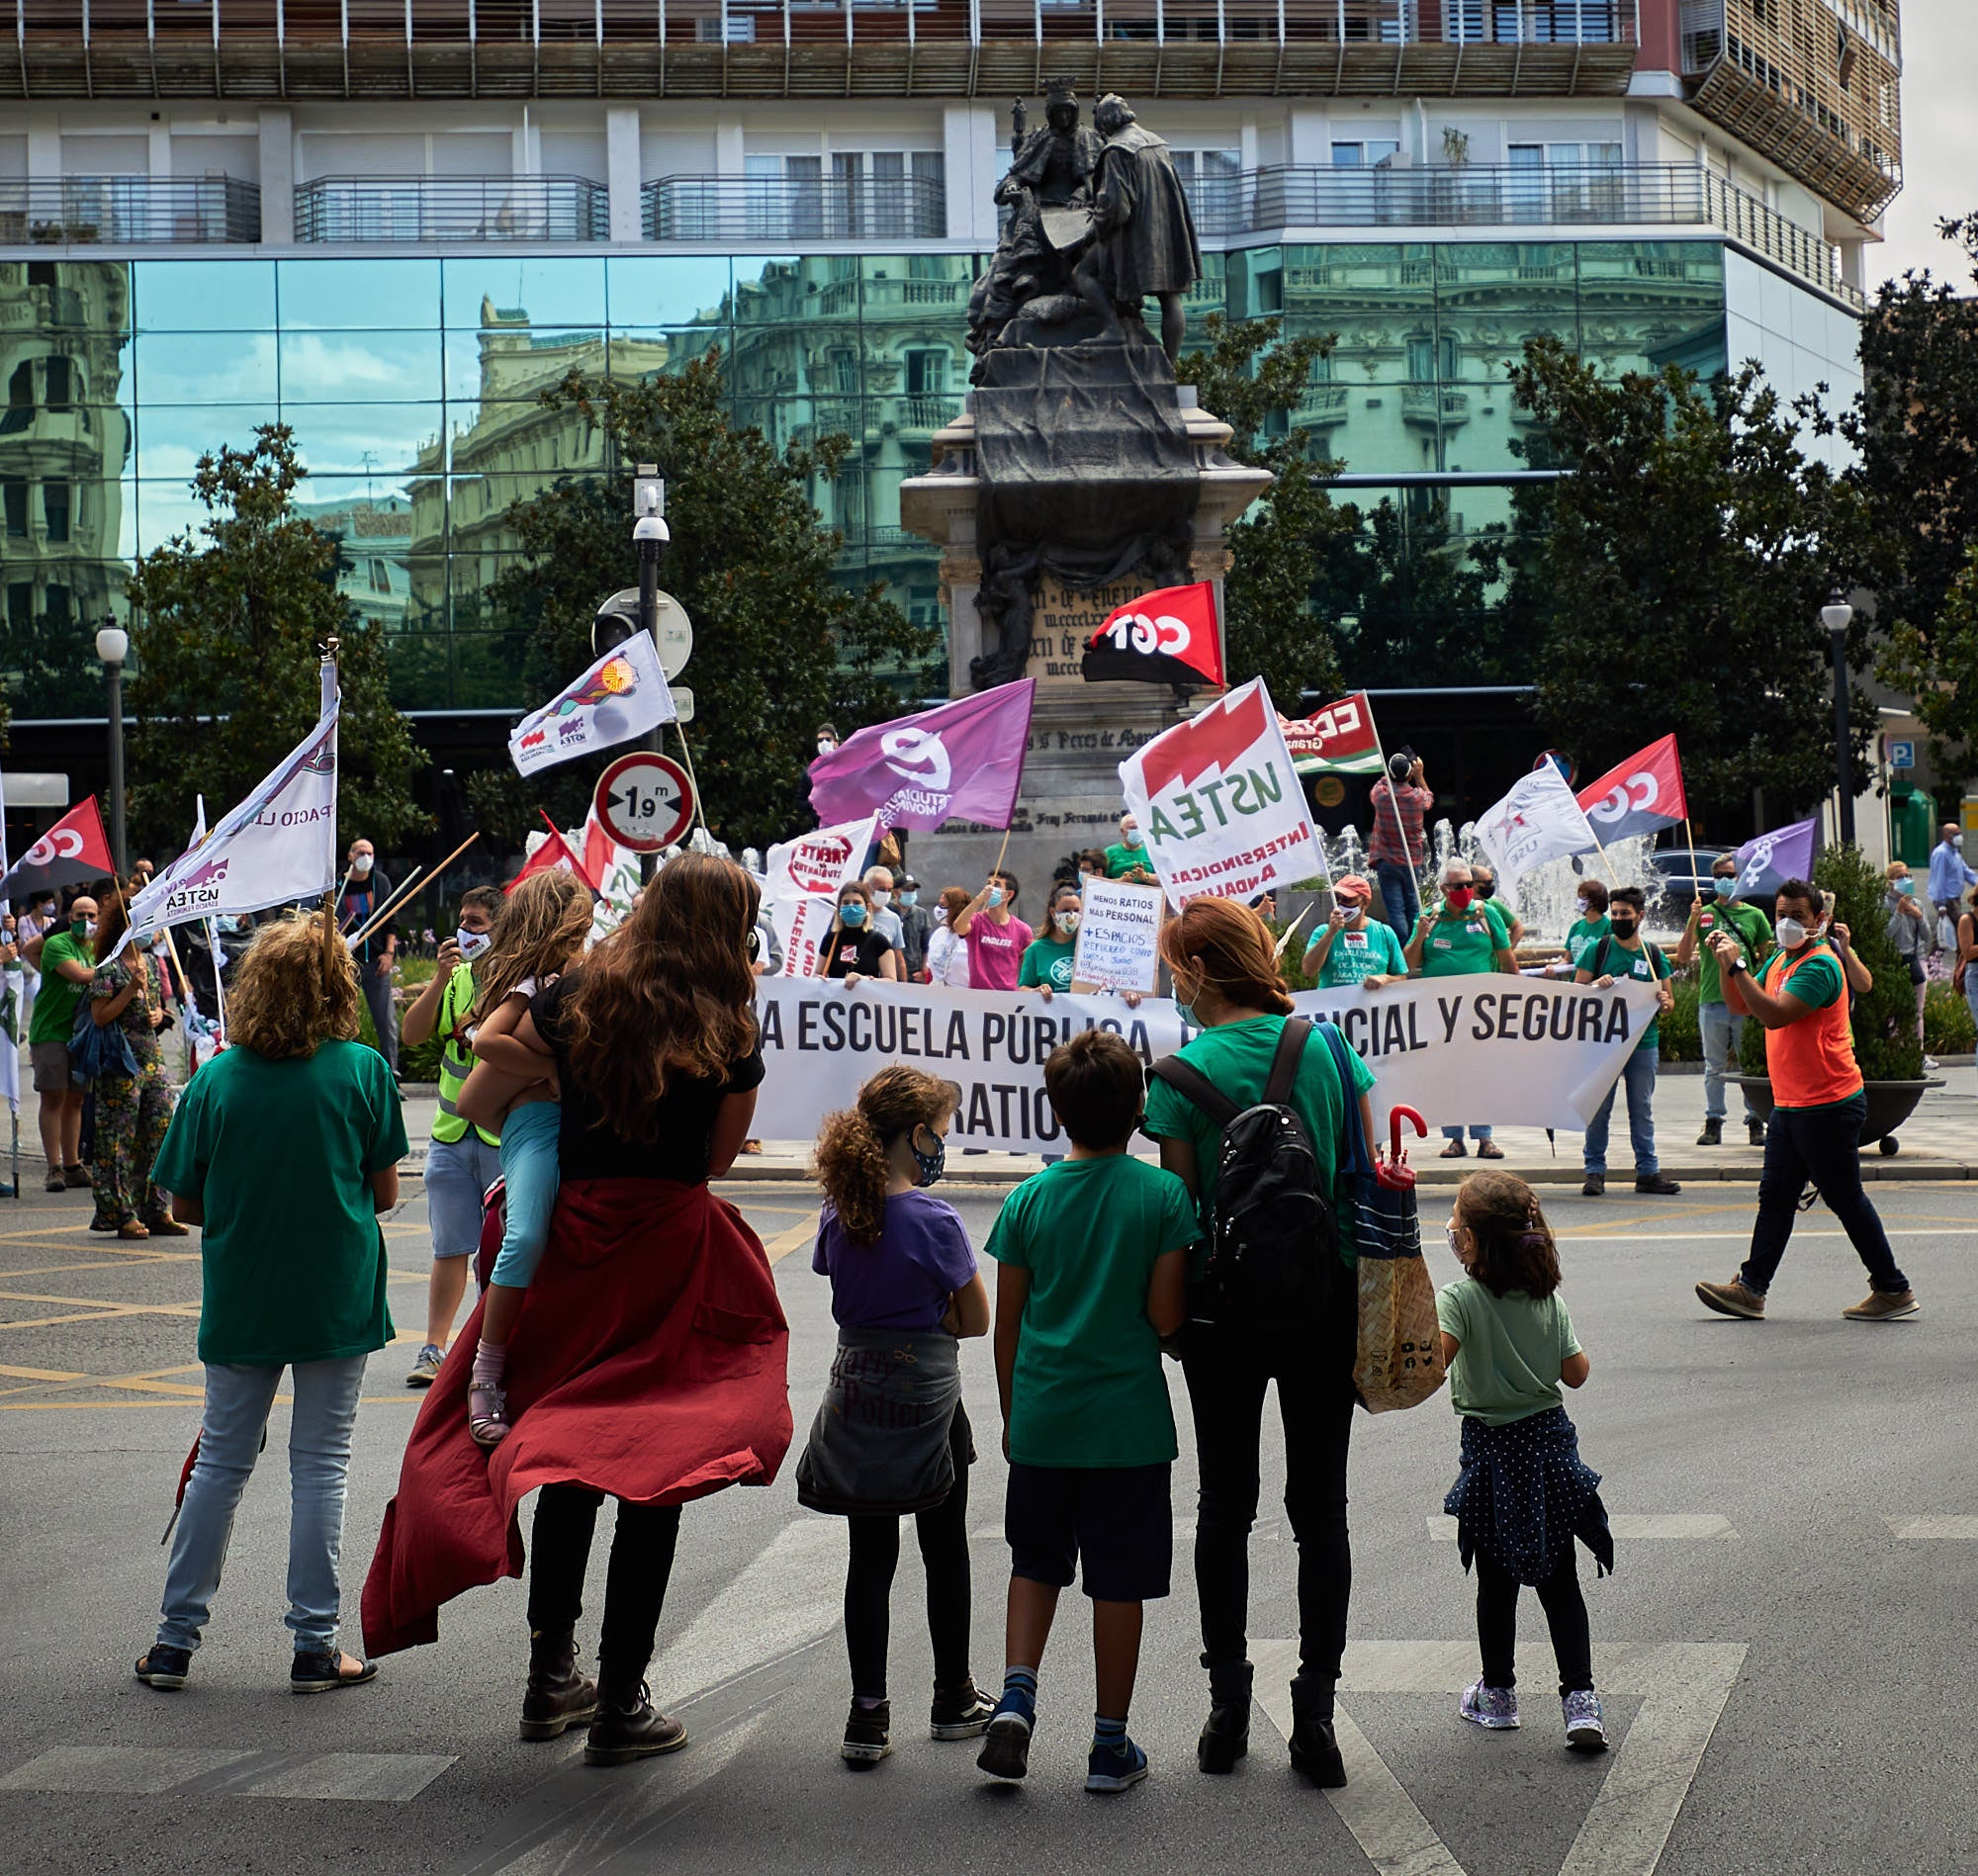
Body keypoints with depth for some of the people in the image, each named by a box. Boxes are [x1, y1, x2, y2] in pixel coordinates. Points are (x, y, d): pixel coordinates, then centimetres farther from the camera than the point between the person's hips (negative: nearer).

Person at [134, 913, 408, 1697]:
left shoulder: (216, 1080, -5)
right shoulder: (363, 1071, -8)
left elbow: (185, 1205, 0)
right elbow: (385, 1192, -2)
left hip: (240, 1300, 2)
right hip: (337, 1299, -1)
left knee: (221, 1462, 13)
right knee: (320, 1466, 7)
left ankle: (176, 1638, 17)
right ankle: (314, 1646, 9)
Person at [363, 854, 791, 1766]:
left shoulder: (574, 999, 0)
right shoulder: (732, 1035, -4)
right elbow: (718, 1157, 5)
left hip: (572, 1243, 3)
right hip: (675, 1255, -3)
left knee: (568, 1460, 16)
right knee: (655, 1469, 4)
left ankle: (552, 1676, 24)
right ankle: (621, 1702, 7)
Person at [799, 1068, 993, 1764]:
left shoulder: (839, 1215, 0)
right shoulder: (934, 1220, -16)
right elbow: (976, 1319, -7)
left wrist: (903, 1316, 6)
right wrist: (933, 1318, 7)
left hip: (855, 1388, 4)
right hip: (925, 1394, -4)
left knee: (870, 1555, 8)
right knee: (945, 1551, 12)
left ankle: (868, 1714, 5)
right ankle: (953, 1701, 23)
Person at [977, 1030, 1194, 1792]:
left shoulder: (1028, 1199, -1)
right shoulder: (1163, 1194, -8)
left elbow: (1006, 1323, 3)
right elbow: (1166, 1315, -11)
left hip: (1043, 1415, 2)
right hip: (1129, 1417, -2)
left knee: (1036, 1562, 18)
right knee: (1119, 1583, 7)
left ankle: (1016, 1695, 0)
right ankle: (1110, 1743, 13)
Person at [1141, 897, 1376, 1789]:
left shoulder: (1185, 1071, -9)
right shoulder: (1327, 1048, 0)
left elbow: (1179, 1204, -7)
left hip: (1226, 1311, -2)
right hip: (1327, 1302, 2)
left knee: (1225, 1506, 10)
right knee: (1320, 1507, 8)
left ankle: (1228, 1707, 14)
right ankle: (1315, 1708, 4)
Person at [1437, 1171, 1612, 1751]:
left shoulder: (1458, 1300, -15)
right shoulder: (1549, 1299, -1)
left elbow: (1431, 1363, -29)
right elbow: (1577, 1373, 4)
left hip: (1491, 1452, -3)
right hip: (1550, 1441, 3)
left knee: (1496, 1579, 10)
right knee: (1559, 1578, 7)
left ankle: (1498, 1692, 22)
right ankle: (1580, 1697, 1)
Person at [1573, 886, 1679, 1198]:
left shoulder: (1654, 954, 9)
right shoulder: (1598, 949, 4)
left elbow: (1669, 999, 13)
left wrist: (1665, 1004, -10)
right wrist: (1597, 986, -17)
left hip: (1644, 1042, 2)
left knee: (1642, 1109, 7)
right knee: (1599, 1108, -1)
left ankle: (1648, 1171, 12)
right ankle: (1595, 1170, 5)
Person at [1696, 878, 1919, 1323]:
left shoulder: (1820, 964, -17)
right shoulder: (1781, 960, 13)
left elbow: (1775, 1015, -28)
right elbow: (1742, 1006, 17)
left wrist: (1738, 966, -25)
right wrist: (1727, 965, 1)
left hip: (1828, 1106, -9)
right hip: (1790, 1103, 9)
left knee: (1845, 1199, -3)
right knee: (1776, 1197, 9)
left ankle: (1894, 1289, 6)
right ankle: (1751, 1289, 11)